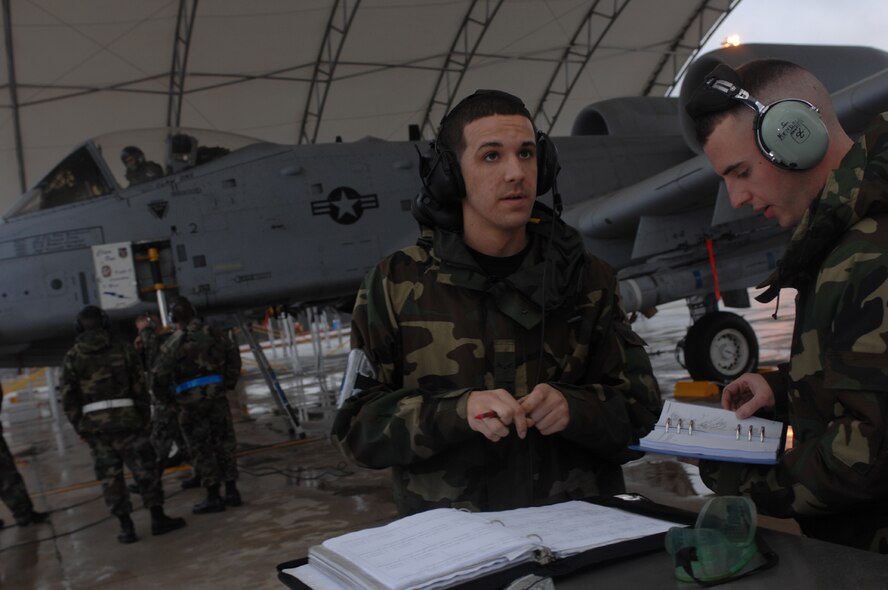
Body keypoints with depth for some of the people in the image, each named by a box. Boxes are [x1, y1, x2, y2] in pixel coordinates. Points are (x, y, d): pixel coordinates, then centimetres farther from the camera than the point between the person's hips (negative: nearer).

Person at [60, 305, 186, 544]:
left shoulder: (72, 357, 3)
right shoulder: (122, 349, 1)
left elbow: (68, 398, 0)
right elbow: (140, 387, 0)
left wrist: (80, 428, 8)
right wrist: (145, 418, 8)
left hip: (94, 424, 1)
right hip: (126, 419, -1)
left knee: (110, 476, 7)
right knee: (145, 468, 7)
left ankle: (126, 528, 8)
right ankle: (158, 519, 9)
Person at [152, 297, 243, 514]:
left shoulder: (173, 343, -8)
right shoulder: (214, 335, 4)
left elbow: (160, 374, -10)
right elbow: (233, 356, 14)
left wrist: (163, 394, 7)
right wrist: (229, 382, 20)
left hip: (190, 402, -3)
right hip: (217, 397, 4)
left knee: (202, 449, 3)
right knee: (225, 443, 11)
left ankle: (213, 496, 4)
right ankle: (231, 491, 15)